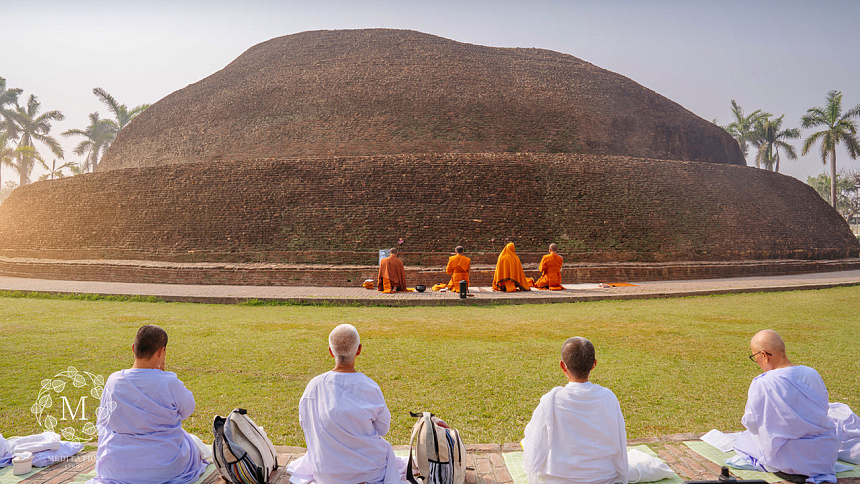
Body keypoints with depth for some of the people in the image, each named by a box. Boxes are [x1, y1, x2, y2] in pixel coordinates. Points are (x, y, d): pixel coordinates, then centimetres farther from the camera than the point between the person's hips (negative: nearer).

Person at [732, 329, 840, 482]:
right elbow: (823, 410, 10)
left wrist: (750, 402, 13)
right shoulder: (813, 374, -6)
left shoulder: (761, 385, -21)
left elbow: (752, 425, -8)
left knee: (743, 440, 19)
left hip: (787, 458, -7)